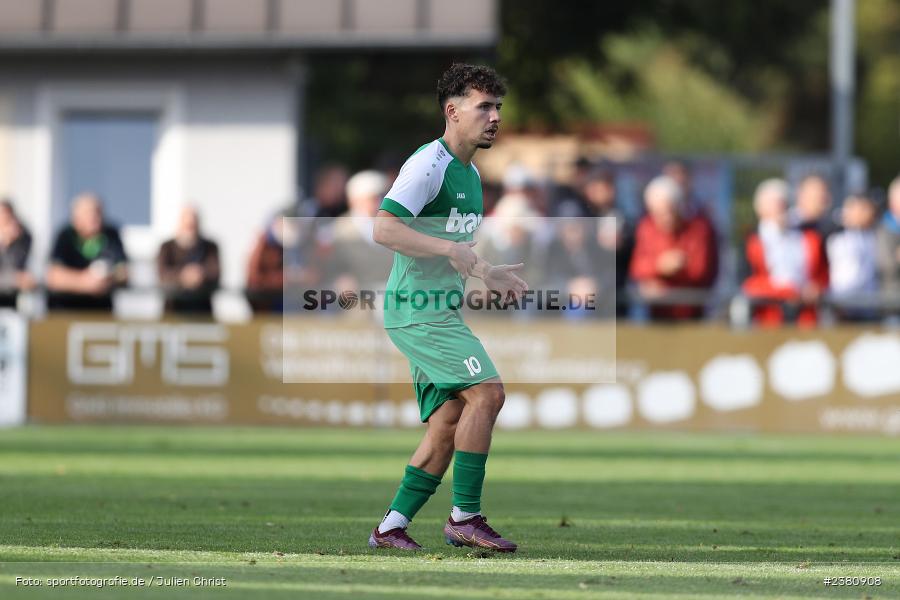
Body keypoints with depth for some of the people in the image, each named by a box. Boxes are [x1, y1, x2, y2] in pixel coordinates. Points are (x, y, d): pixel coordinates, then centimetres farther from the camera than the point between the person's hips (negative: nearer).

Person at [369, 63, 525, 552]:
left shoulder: (470, 175, 18)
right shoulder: (428, 164, -13)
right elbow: (384, 228, -23)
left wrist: (487, 274, 19)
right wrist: (448, 249, -29)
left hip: (439, 312, 10)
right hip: (417, 310, -10)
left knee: (447, 426, 5)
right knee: (487, 391, -18)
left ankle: (391, 527, 9)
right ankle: (465, 516, -12)